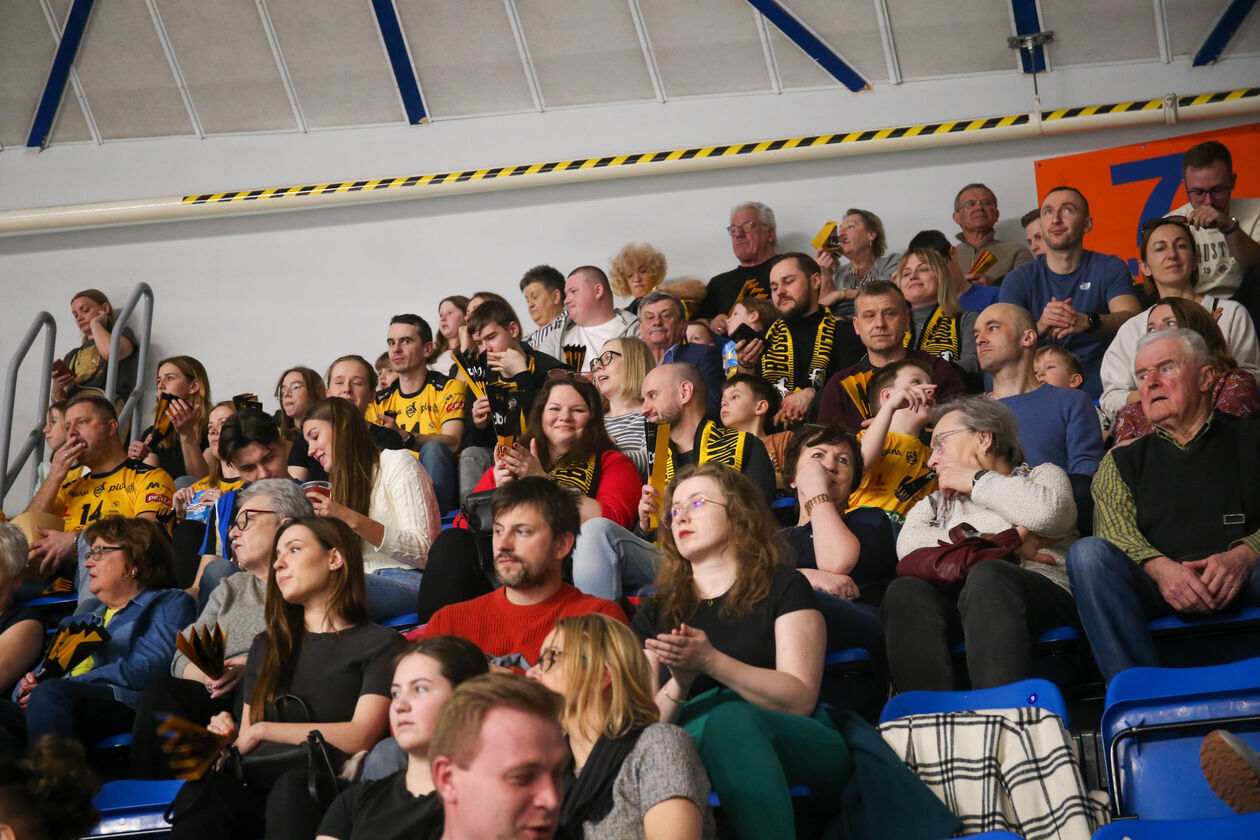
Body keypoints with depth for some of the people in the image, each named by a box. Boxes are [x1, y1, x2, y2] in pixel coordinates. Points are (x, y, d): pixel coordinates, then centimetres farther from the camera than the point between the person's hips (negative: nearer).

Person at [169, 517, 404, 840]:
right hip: (256, 783, 4)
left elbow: (360, 736, -5)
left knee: (291, 786, -40)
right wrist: (229, 738, -3)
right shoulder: (267, 646, 28)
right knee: (200, 789, -31)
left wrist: (262, 730, -3)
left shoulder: (380, 644, 9)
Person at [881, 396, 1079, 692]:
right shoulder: (934, 505, 33)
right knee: (905, 591, -29)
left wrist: (977, 480, 10)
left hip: (1040, 596, -2)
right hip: (951, 605, 3)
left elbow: (1050, 512, -3)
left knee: (987, 577, -36)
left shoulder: (1043, 475, 25)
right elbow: (909, 545, 7)